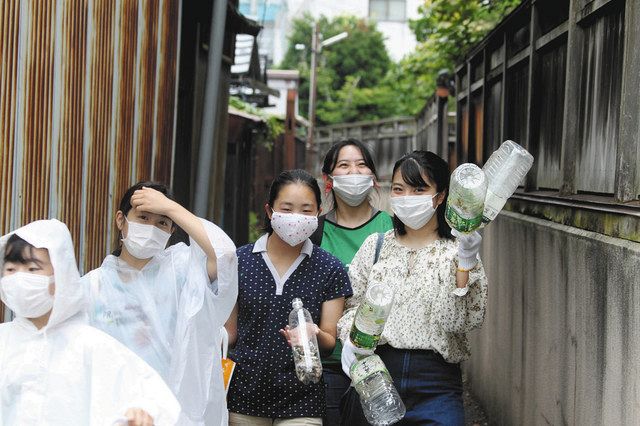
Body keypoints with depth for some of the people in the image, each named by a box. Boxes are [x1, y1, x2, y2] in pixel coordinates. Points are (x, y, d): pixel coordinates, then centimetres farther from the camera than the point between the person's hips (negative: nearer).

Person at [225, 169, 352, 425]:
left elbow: (330, 343, 1)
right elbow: (230, 331, 5)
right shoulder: (240, 261, 0)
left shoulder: (330, 270, -1)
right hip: (244, 397, 1)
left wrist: (314, 335, -20)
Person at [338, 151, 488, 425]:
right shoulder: (376, 246, 7)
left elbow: (457, 321, -11)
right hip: (373, 375, 2)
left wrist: (464, 264, -22)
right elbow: (352, 305, 11)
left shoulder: (458, 251, -1)